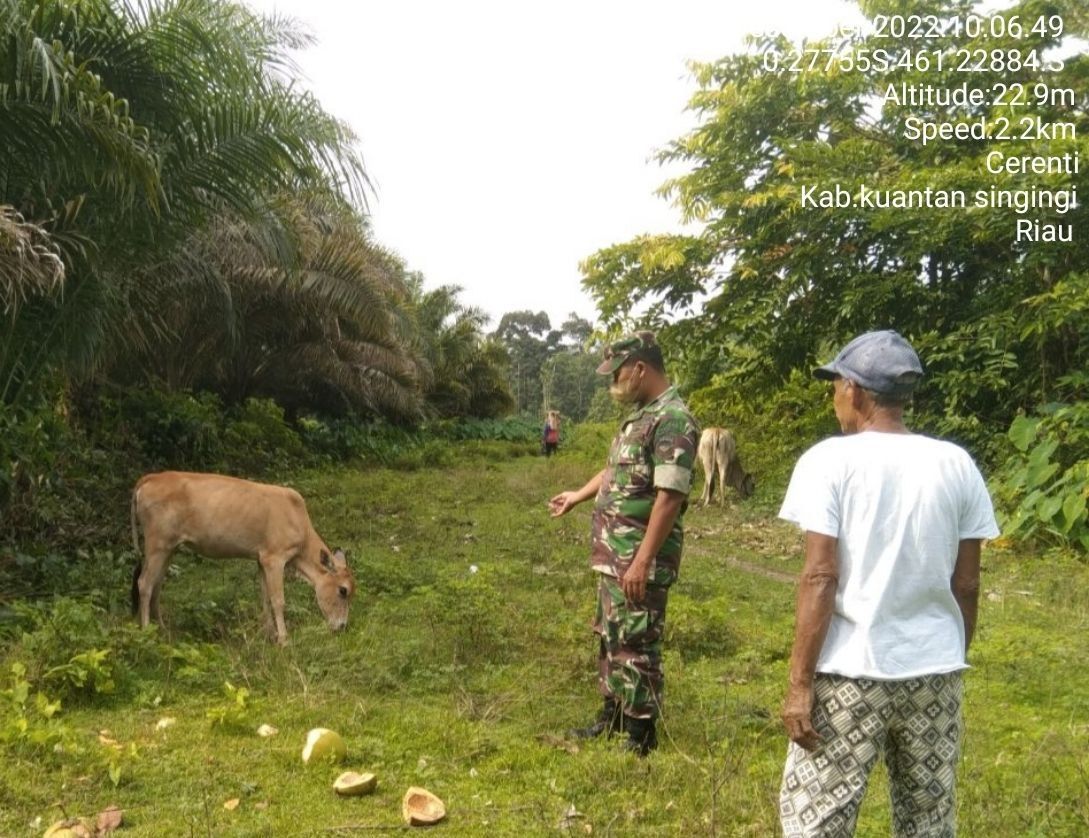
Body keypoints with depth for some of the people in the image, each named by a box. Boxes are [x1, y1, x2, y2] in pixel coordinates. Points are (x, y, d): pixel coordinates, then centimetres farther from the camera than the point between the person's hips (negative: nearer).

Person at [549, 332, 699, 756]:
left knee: (635, 646, 1)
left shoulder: (673, 421, -19)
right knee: (610, 637, 19)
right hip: (614, 555, 10)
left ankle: (640, 737, 15)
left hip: (639, 561, -10)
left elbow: (669, 498, -24)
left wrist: (642, 562, -25)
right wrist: (578, 496, 35)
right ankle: (612, 717, 34)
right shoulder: (641, 414, 12)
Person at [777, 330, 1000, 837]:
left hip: (851, 673, -4)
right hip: (935, 673, 5)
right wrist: (951, 660, 18)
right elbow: (966, 585, 5)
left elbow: (820, 579, -14)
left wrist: (799, 683, -9)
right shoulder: (957, 465, 3)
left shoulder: (830, 460, -9)